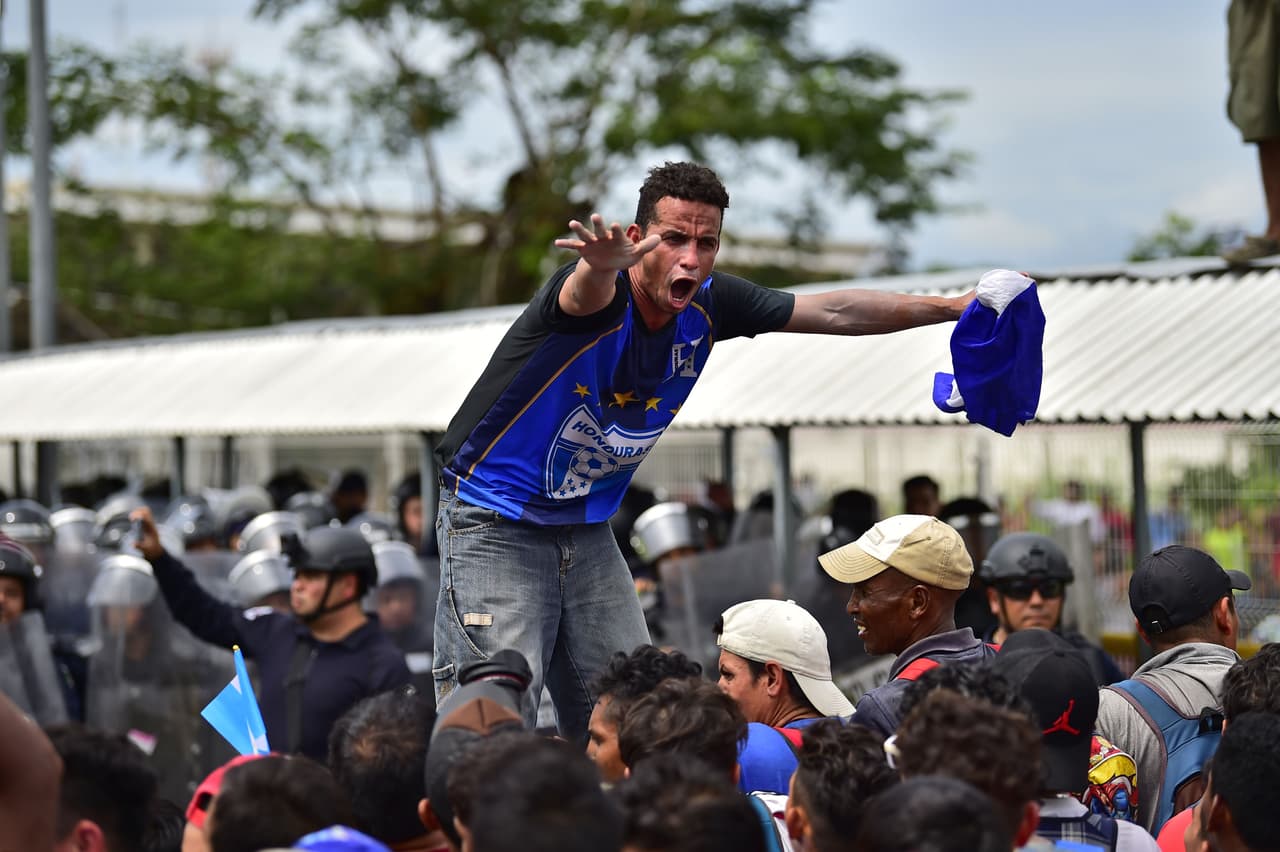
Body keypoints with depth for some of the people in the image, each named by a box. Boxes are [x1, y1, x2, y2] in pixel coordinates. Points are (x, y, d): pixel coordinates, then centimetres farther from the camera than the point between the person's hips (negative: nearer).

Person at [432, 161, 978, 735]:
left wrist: (955, 307, 6)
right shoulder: (600, 293, -24)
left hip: (588, 535, 7)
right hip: (495, 529, -6)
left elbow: (835, 311, 5)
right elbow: (585, 293, -51)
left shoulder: (708, 305, -5)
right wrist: (601, 264, -75)